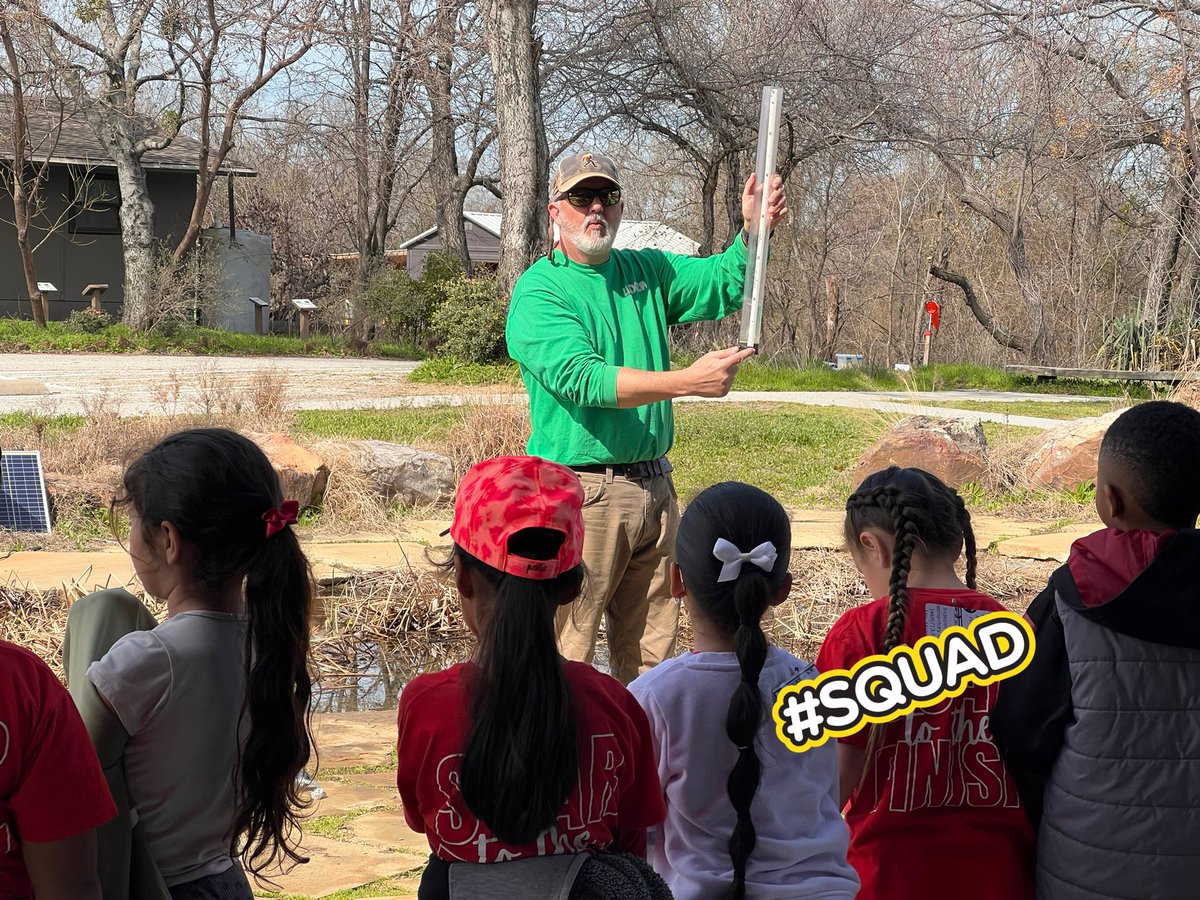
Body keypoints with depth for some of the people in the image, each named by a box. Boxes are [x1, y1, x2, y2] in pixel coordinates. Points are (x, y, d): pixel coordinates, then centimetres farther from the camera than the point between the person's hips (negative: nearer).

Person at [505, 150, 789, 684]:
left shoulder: (647, 272, 14)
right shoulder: (538, 292, -8)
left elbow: (724, 284, 8)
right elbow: (584, 378, -21)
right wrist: (686, 381, -30)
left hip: (654, 487, 6)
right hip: (580, 493, -6)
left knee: (650, 655, 13)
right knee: (566, 659, -4)